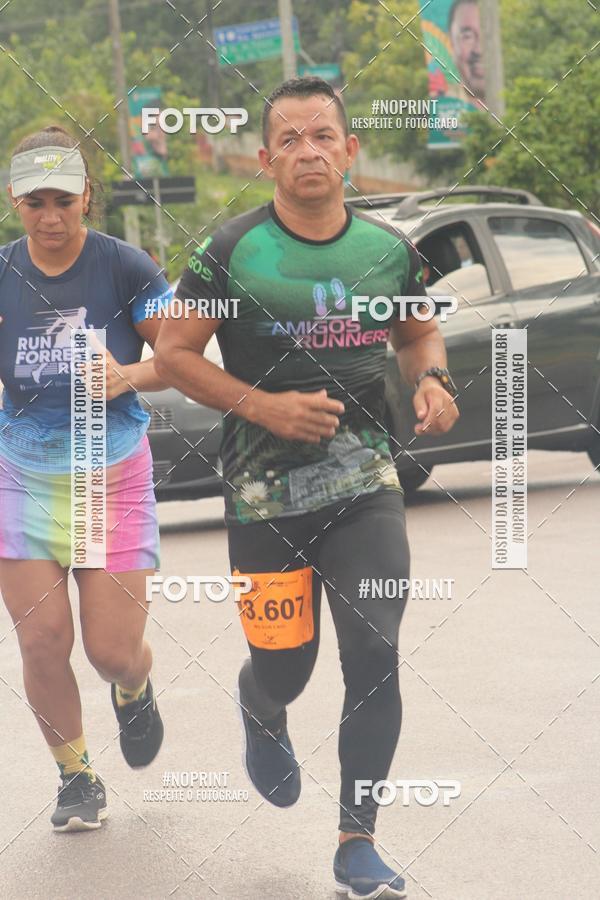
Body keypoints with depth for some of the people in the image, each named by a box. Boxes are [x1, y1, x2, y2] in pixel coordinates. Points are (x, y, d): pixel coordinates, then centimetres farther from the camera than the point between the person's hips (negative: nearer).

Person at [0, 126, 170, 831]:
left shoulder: (125, 267, -8)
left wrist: (129, 377, -23)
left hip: (113, 476, -2)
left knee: (113, 650, -3)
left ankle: (134, 690, 36)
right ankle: (75, 776, 18)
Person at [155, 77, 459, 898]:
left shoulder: (388, 251, 3)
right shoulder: (231, 254, -8)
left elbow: (419, 335, 20)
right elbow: (173, 353, -3)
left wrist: (431, 381, -4)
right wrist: (263, 406, -16)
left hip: (365, 481, 2)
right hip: (264, 488, -2)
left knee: (375, 658, -9)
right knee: (284, 667, 7)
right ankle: (262, 718, 48)